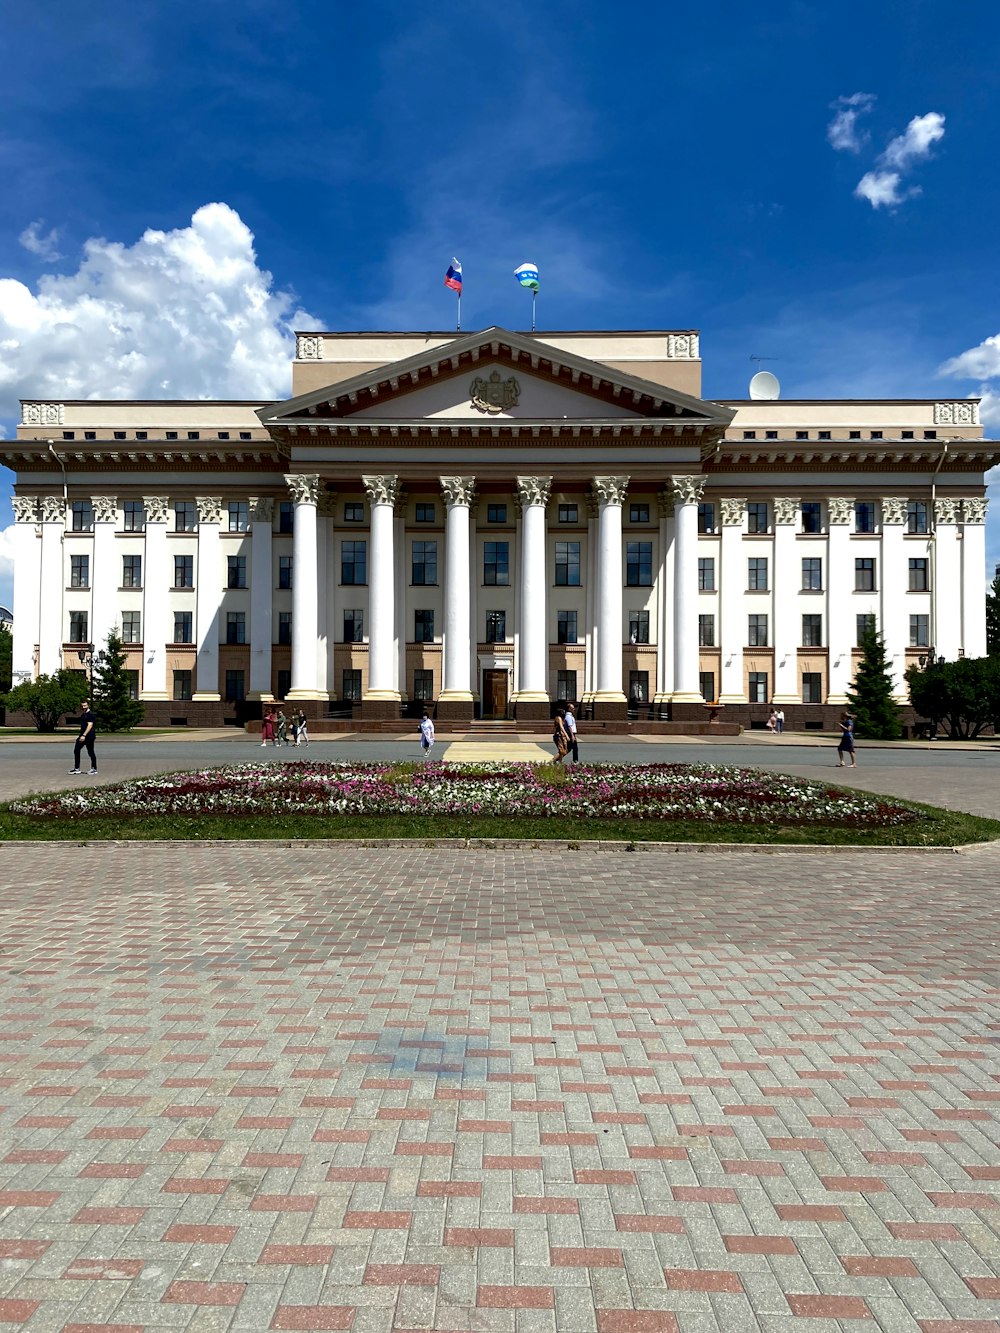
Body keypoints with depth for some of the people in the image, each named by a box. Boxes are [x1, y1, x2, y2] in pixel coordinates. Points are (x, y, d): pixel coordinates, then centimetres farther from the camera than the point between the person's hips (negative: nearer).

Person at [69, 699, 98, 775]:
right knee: (76, 750, 5)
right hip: (82, 736, 9)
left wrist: (84, 735, -26)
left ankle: (94, 769, 6)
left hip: (89, 736, -9)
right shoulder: (83, 714, 16)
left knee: (91, 752, -3)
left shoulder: (90, 714, -12)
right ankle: (77, 768, 12)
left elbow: (90, 725, -20)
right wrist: (81, 735, 22)